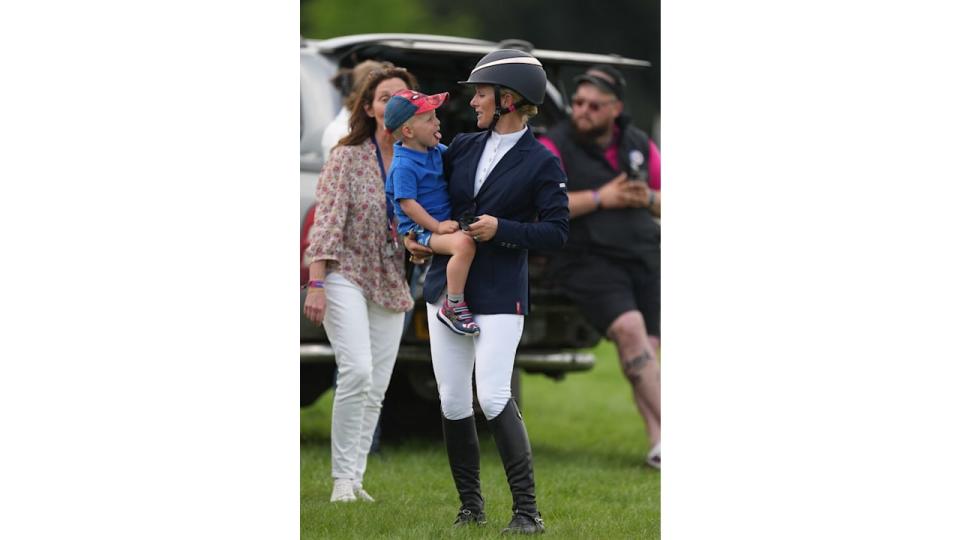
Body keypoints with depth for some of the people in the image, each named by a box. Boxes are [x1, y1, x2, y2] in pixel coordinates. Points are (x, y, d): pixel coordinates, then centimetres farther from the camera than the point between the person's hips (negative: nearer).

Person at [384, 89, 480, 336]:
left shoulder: (437, 151, 10)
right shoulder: (403, 166, -17)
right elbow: (407, 204, -22)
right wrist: (437, 226, -25)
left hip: (443, 221, 10)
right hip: (421, 230, -10)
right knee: (464, 243, -33)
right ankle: (453, 307, -27)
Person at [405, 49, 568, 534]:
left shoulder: (542, 163, -5)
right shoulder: (462, 148, 10)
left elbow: (557, 231, -8)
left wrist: (502, 230, -18)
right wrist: (409, 233, 11)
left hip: (499, 298, -6)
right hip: (446, 290, 6)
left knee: (493, 399, -16)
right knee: (453, 404, 5)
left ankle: (527, 511, -11)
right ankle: (470, 507, 16)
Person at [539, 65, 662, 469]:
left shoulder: (640, 145, 13)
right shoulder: (554, 146, -2)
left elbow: (663, 201, 20)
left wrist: (648, 199, -5)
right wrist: (601, 198, -17)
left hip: (644, 257, 5)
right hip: (588, 259, -5)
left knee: (647, 346, -2)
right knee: (629, 328, -23)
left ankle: (658, 444, -2)